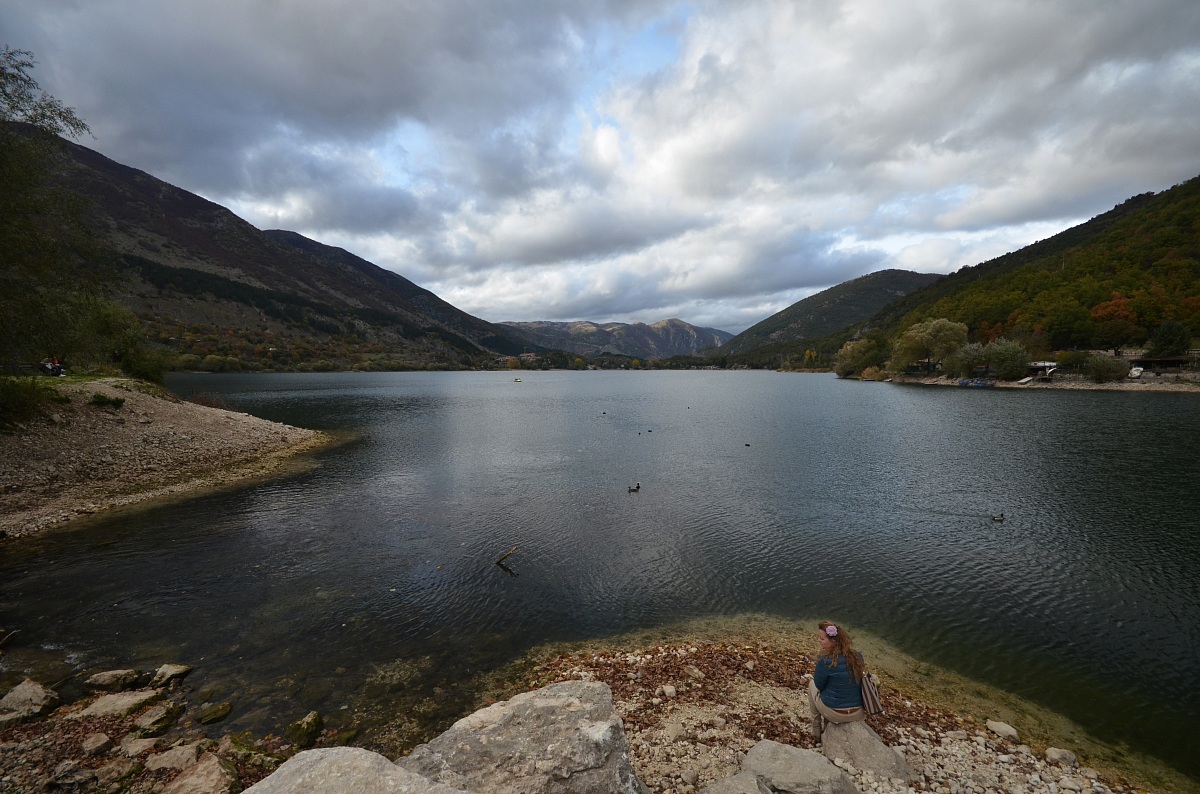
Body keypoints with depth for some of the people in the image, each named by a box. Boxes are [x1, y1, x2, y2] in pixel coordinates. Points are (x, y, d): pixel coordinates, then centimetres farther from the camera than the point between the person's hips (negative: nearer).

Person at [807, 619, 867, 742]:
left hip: (835, 714, -4)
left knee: (812, 684, 22)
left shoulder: (826, 661, -25)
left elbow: (819, 685, -8)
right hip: (859, 714, 5)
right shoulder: (857, 656, -7)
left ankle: (817, 730, 26)